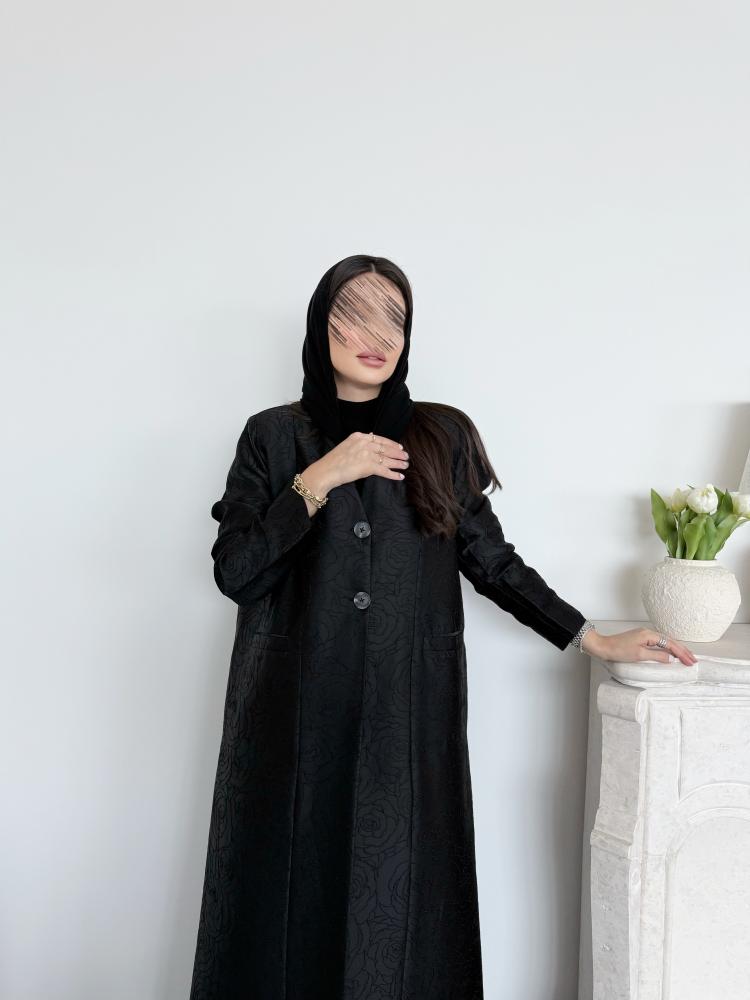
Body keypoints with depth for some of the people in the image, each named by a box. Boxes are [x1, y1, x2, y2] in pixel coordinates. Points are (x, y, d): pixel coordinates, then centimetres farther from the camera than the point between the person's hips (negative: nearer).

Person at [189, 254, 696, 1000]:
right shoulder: (274, 436, 4)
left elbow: (492, 561, 10)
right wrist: (317, 482, -13)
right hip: (298, 716, 0)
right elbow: (233, 571, -5)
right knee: (293, 898, 4)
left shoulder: (443, 437, 6)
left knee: (397, 897, 3)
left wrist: (594, 640, 7)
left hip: (410, 715, 1)